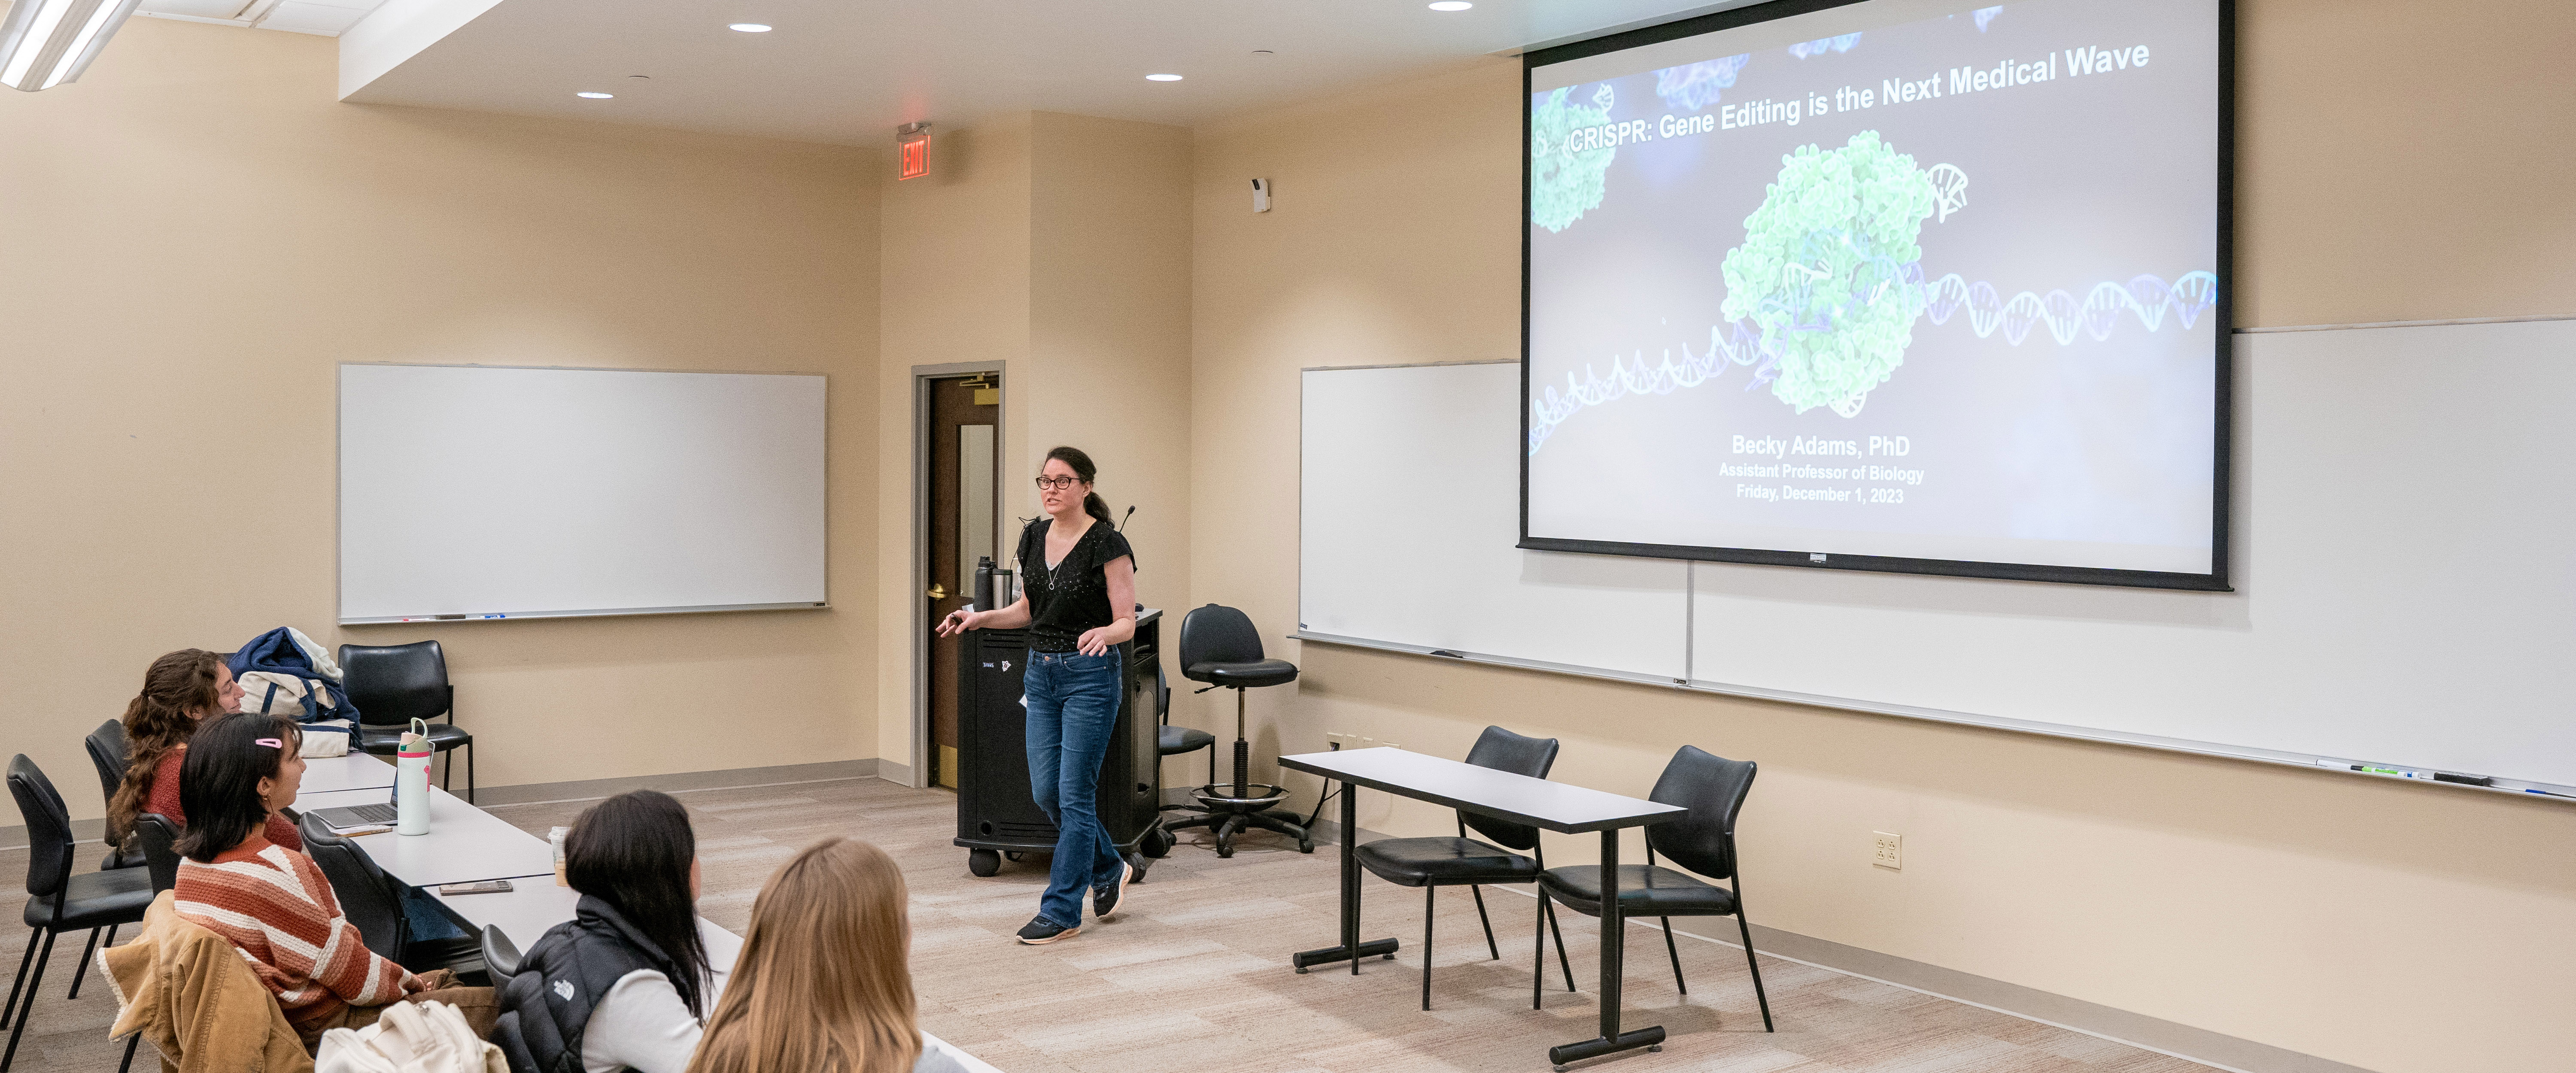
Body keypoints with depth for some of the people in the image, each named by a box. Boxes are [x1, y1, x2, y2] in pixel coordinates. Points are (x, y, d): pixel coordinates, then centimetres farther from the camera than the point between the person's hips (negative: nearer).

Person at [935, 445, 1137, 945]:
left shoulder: (1107, 544, -13)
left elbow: (1127, 622, -13)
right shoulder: (1034, 537, 6)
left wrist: (1103, 633, -34)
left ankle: (1062, 913, 6)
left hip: (1090, 676, -7)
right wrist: (980, 618, 2)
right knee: (1047, 792, 9)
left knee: (1074, 795, -3)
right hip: (1041, 673, 7)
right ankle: (1108, 868, 32)